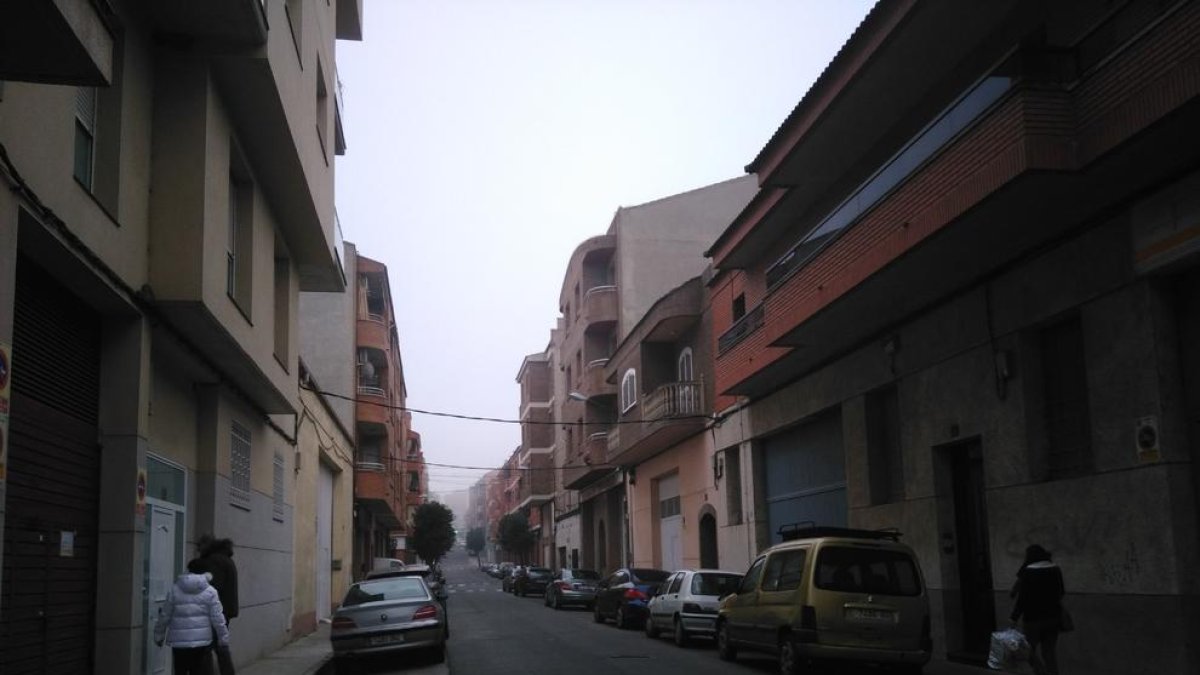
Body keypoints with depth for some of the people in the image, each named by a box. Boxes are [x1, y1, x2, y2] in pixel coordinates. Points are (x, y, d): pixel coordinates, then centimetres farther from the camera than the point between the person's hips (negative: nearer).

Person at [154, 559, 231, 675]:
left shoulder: (175, 590, -1)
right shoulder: (210, 591, -4)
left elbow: (164, 616, 3)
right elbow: (218, 619, -5)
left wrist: (159, 636, 16)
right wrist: (224, 639, 5)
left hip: (179, 642, 1)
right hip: (202, 641, -1)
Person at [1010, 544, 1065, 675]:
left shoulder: (1028, 572, -15)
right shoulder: (1055, 569, 3)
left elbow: (1022, 598, -16)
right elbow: (1060, 593, 15)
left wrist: (1015, 617, -10)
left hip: (1034, 617, -6)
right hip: (1053, 616, 6)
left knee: (1032, 649, 7)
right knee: (1050, 649, 13)